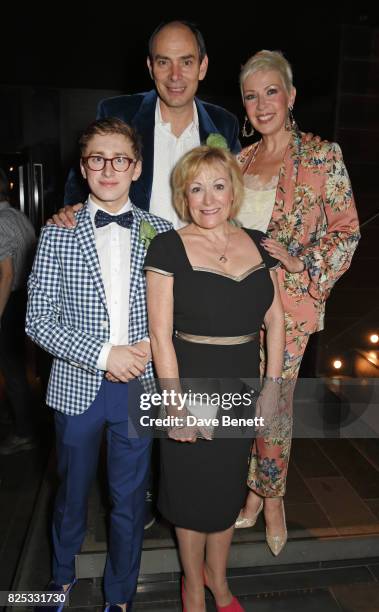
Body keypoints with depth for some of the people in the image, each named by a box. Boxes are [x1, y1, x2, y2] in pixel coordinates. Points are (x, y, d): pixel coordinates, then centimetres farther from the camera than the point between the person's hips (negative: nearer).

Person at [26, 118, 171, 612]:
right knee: (72, 493, 20)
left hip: (139, 384, 1)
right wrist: (104, 355, -17)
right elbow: (37, 319, -8)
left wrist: (152, 345, -12)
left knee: (129, 499, 15)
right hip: (77, 386, 0)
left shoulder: (158, 232, 1)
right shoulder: (58, 233, -3)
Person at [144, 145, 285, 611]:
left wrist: (272, 386, 1)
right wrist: (177, 405, -15)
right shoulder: (168, 247, -10)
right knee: (192, 491, 14)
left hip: (241, 387, 4)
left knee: (228, 489, 20)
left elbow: (275, 319, 6)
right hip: (190, 385, -4)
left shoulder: (256, 242, 4)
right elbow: (160, 334, -13)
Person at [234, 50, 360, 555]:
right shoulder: (241, 160, 11)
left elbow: (346, 231, -3)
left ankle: (271, 495, 31)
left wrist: (307, 270, -15)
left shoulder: (322, 155, -3)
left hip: (287, 303, -4)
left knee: (273, 405, 5)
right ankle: (253, 489, 34)